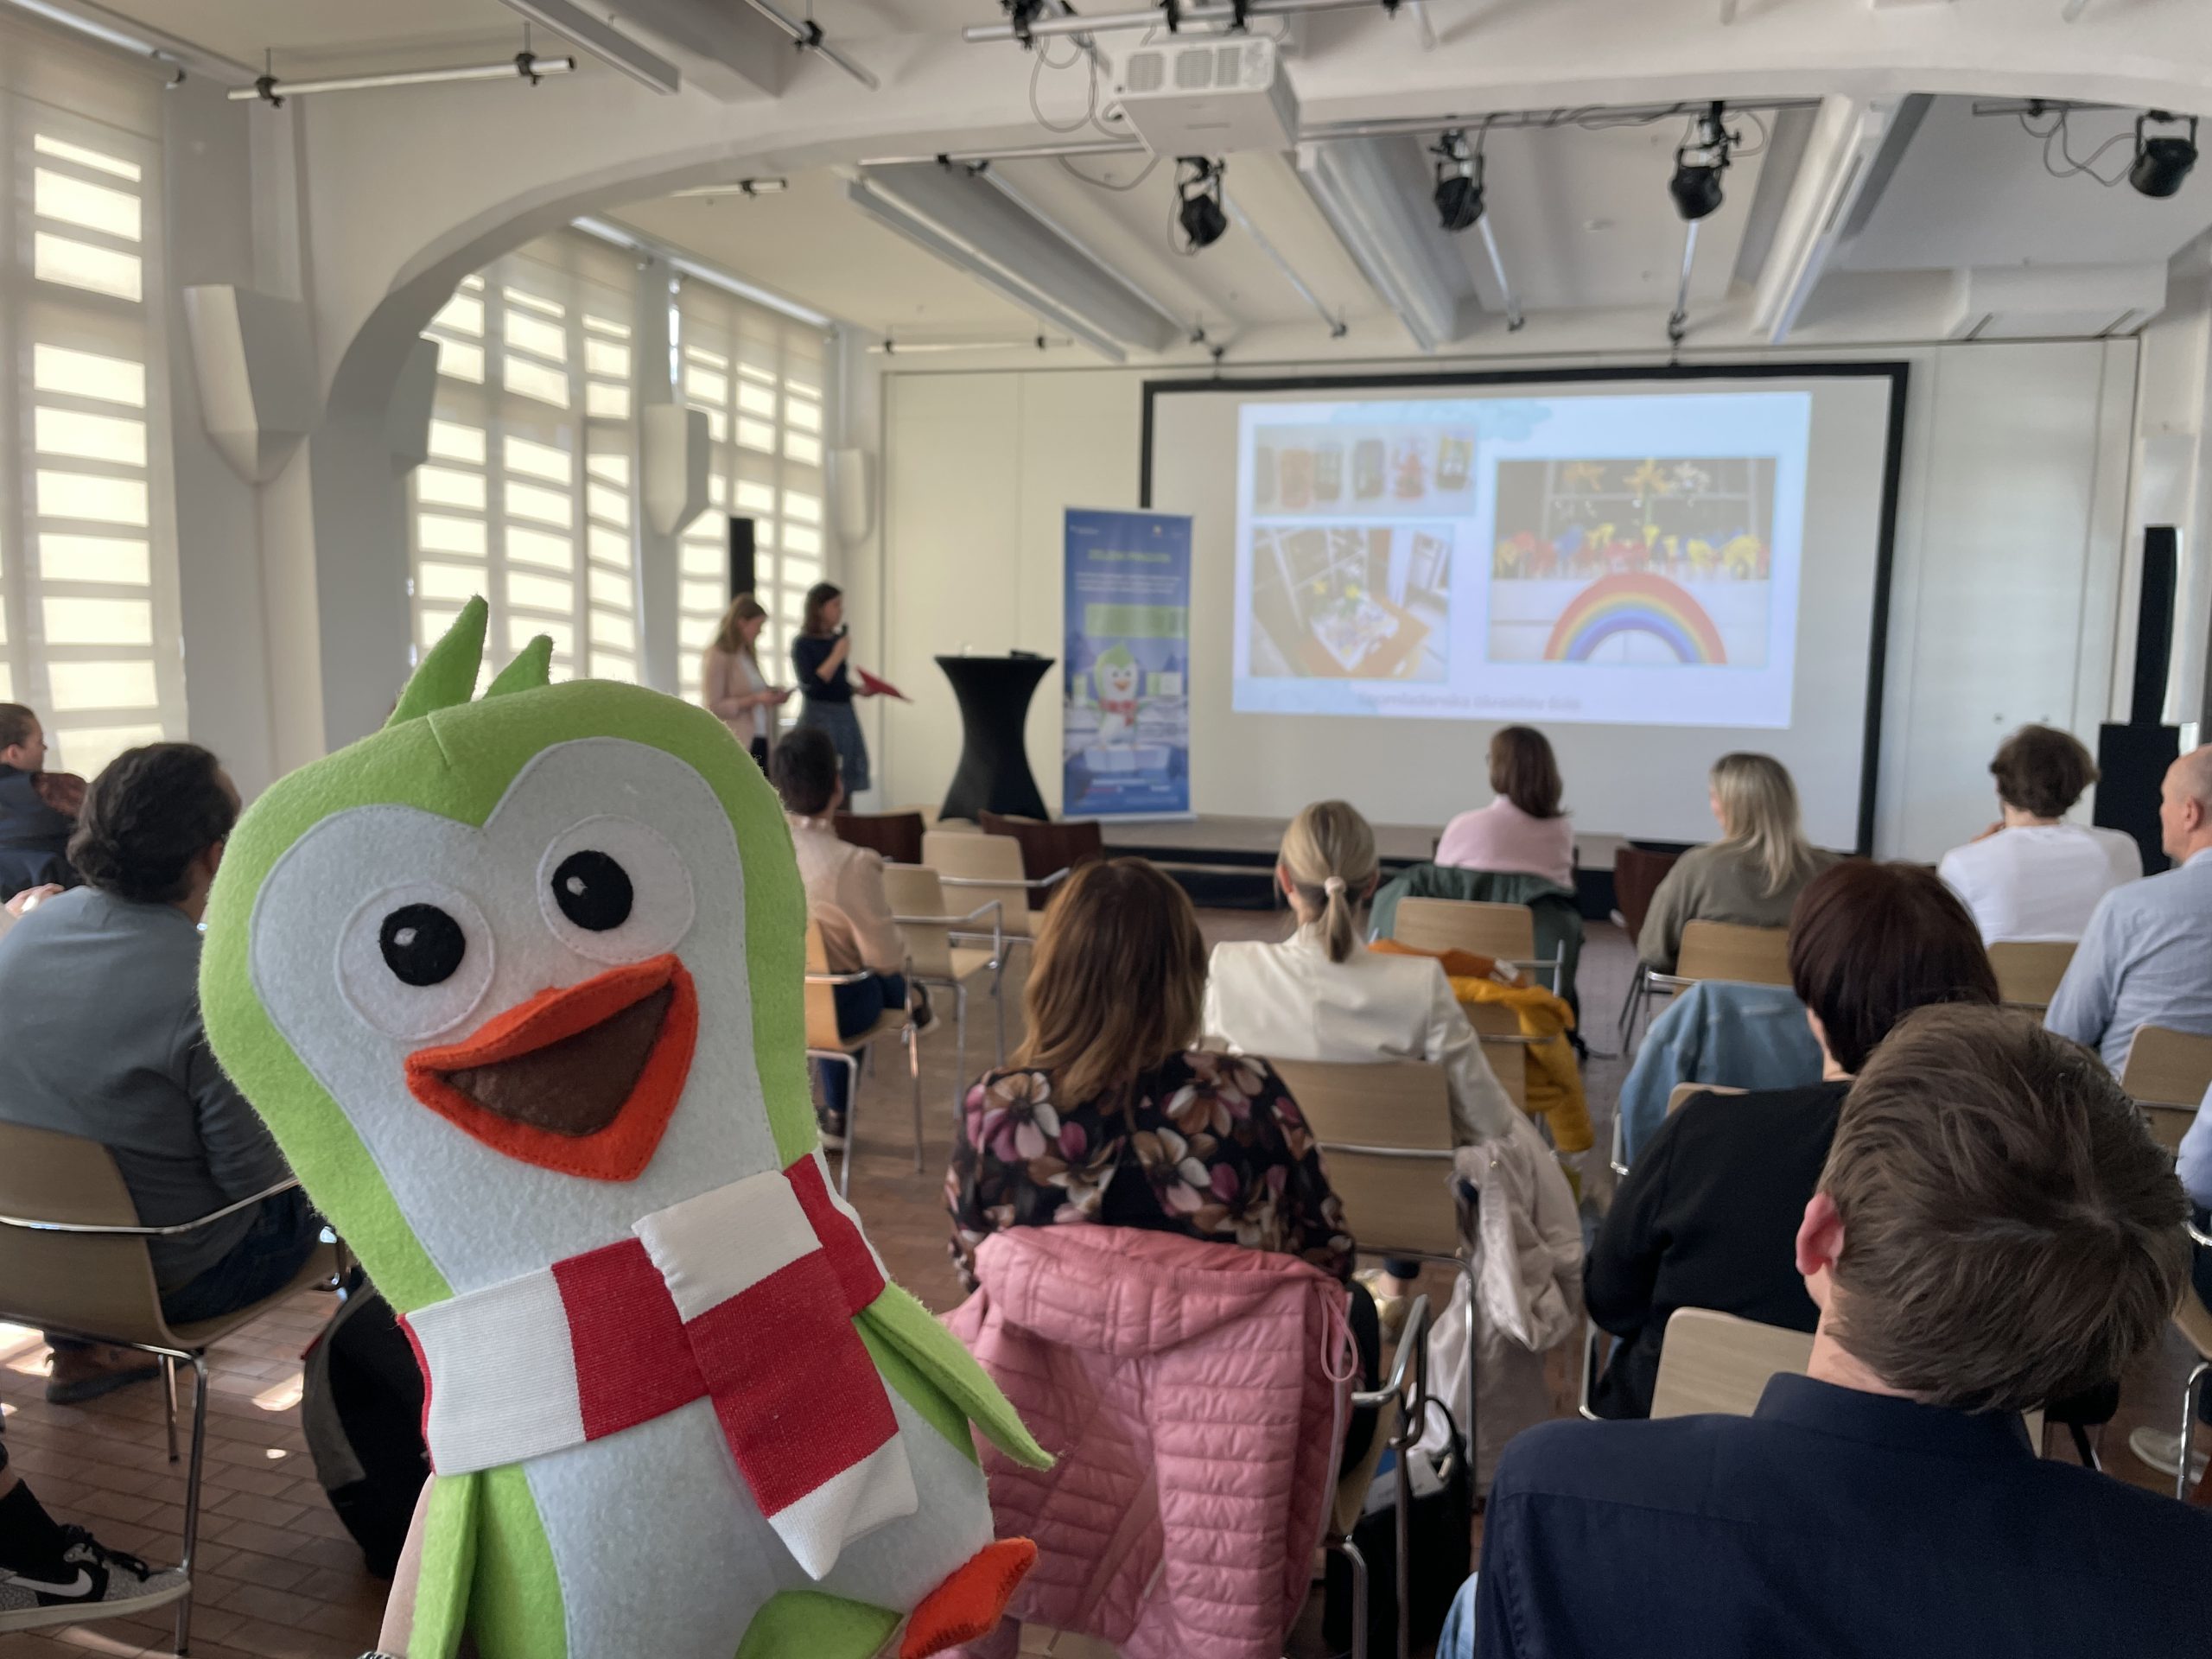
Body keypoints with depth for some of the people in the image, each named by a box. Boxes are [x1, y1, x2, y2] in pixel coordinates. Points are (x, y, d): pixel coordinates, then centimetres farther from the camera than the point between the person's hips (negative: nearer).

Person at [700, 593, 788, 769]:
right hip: (737, 744, -8)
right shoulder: (718, 656, -7)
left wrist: (772, 694, 6)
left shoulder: (748, 655, 17)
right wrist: (755, 699, -19)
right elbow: (713, 706, -13)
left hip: (761, 741, 8)